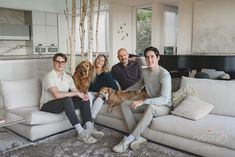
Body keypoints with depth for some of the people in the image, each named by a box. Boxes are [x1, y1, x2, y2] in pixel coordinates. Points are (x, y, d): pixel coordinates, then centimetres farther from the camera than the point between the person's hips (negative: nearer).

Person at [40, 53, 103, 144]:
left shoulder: (68, 77, 7)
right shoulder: (49, 77, -17)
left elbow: (76, 92, 4)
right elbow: (57, 95, -32)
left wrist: (82, 95, -21)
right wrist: (76, 93, -27)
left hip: (64, 103, 8)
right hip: (47, 105, -8)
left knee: (85, 99, -8)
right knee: (67, 100, -37)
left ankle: (89, 128, -16)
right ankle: (81, 132, -38)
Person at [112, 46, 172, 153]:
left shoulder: (164, 74, -21)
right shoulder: (144, 72, 1)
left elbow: (164, 99, -31)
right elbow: (139, 84, 25)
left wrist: (143, 101, -38)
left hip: (163, 106, -7)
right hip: (149, 104, 7)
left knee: (150, 107, -41)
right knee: (124, 104, -10)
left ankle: (128, 139, -32)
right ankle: (138, 137, -24)